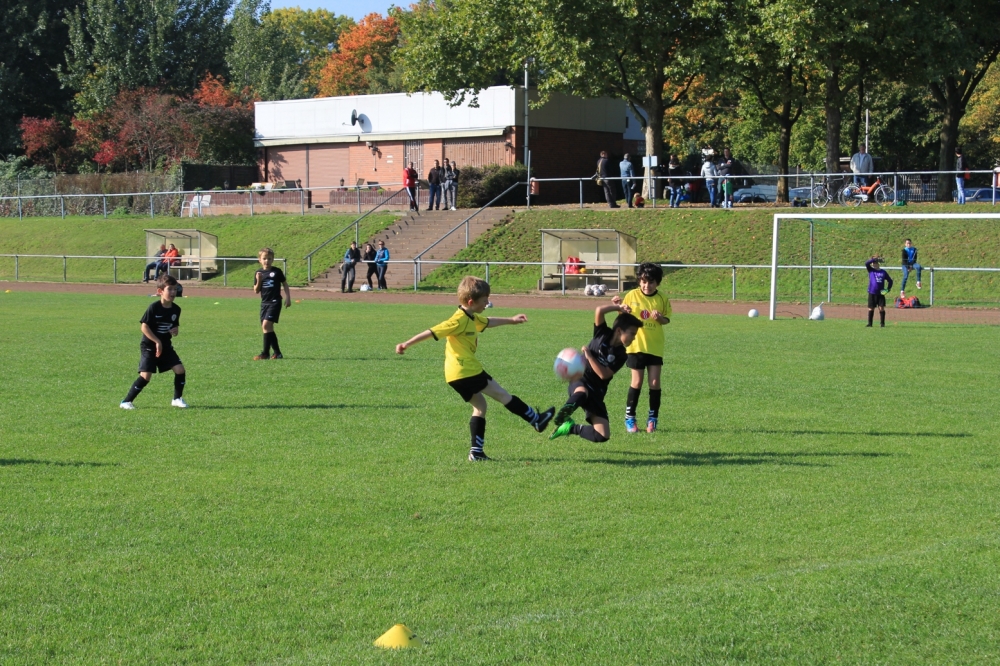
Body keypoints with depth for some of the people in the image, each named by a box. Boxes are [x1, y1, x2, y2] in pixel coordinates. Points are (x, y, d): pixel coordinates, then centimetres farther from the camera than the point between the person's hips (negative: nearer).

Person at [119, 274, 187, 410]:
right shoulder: (154, 307, -17)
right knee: (146, 376, -15)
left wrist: (174, 331, -9)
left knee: (180, 370, -5)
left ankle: (177, 399, 14)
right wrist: (157, 341, -19)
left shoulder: (176, 309, 1)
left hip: (166, 346, 6)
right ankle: (126, 402, -4)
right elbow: (144, 326, -17)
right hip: (149, 347, -6)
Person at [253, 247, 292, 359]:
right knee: (268, 328, 8)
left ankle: (265, 353, -14)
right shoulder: (259, 273, 7)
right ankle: (277, 352, 20)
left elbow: (285, 284, 7)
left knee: (266, 325, -17)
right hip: (264, 303, 5)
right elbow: (256, 291, 7)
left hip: (275, 302, -5)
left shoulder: (276, 271, -2)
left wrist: (288, 298, 2)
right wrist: (258, 281, -10)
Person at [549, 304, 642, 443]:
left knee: (603, 436, -6)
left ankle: (571, 428, 15)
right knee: (581, 394, -45)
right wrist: (619, 307, -9)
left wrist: (589, 356, -17)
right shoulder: (603, 334, -3)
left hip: (597, 392, 4)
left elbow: (604, 374, -12)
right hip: (580, 381, -4)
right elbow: (599, 311, -19)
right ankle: (562, 418, -24)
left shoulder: (621, 354, 0)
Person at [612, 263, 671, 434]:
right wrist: (618, 306, -17)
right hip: (636, 345, -1)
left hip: (655, 347, 1)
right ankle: (629, 418, 10)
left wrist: (660, 318, -16)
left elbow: (667, 320, 6)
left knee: (655, 382, 1)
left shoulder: (662, 299, 0)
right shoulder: (632, 296, -3)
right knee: (637, 382, -1)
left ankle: (653, 419, 12)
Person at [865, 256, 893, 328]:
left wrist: (888, 289, 1)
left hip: (881, 293, 0)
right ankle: (870, 323, 12)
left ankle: (882, 324, 2)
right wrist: (873, 259, -19)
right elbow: (866, 263, -12)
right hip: (872, 293, 0)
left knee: (881, 308, -4)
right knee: (871, 308, 4)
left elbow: (890, 280, 14)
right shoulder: (871, 270, 5)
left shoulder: (883, 272, 7)